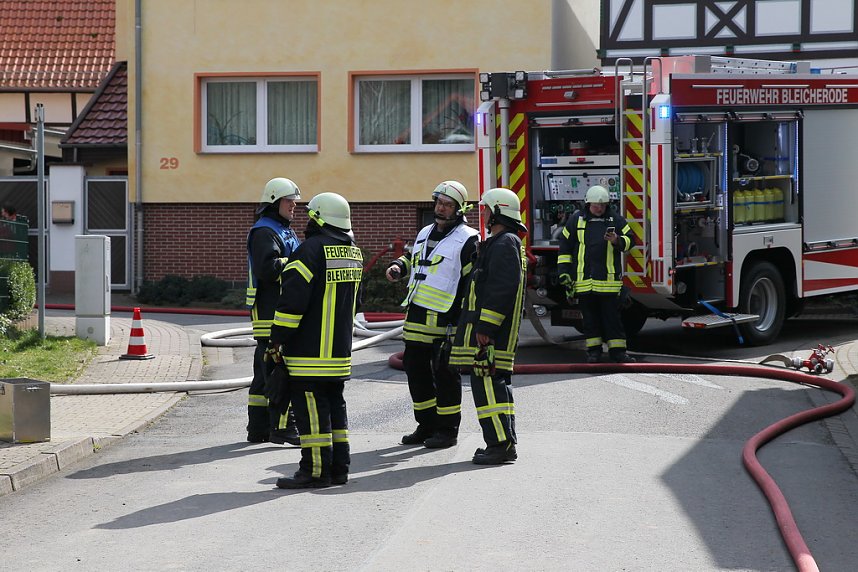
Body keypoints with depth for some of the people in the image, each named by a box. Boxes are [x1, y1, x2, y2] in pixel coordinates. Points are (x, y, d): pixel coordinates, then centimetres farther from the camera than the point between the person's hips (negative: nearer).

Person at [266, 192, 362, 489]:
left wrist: (277, 340, -13)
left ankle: (316, 470, -4)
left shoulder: (311, 250, -15)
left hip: (309, 350, -8)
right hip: (340, 350, 9)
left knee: (310, 408, -5)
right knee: (335, 404, 15)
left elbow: (293, 300, -19)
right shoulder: (354, 252, 13)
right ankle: (338, 467, 18)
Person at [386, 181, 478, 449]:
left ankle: (447, 429, 7)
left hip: (445, 319, -8)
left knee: (445, 374, -2)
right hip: (417, 316, 8)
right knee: (416, 369, 12)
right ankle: (427, 425, 24)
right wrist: (398, 267, 9)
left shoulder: (466, 240, -7)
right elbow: (413, 258, 33)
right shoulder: (425, 234, 17)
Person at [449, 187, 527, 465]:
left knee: (487, 383, -13)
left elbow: (501, 289, -23)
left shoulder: (504, 245, -13)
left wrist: (485, 327, -24)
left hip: (490, 332, -11)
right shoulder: (497, 243, 22)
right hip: (495, 333, 11)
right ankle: (506, 444, 15)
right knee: (498, 384, 12)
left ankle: (500, 444, -15)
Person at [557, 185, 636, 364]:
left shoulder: (616, 220, 7)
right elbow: (565, 246, 10)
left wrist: (617, 240, -15)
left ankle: (617, 350, 4)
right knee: (590, 317, 6)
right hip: (584, 279, 1)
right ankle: (594, 350, 13)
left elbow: (630, 240, 8)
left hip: (609, 278, -1)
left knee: (612, 315, 0)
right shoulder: (576, 220, 7)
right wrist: (564, 272, 4)